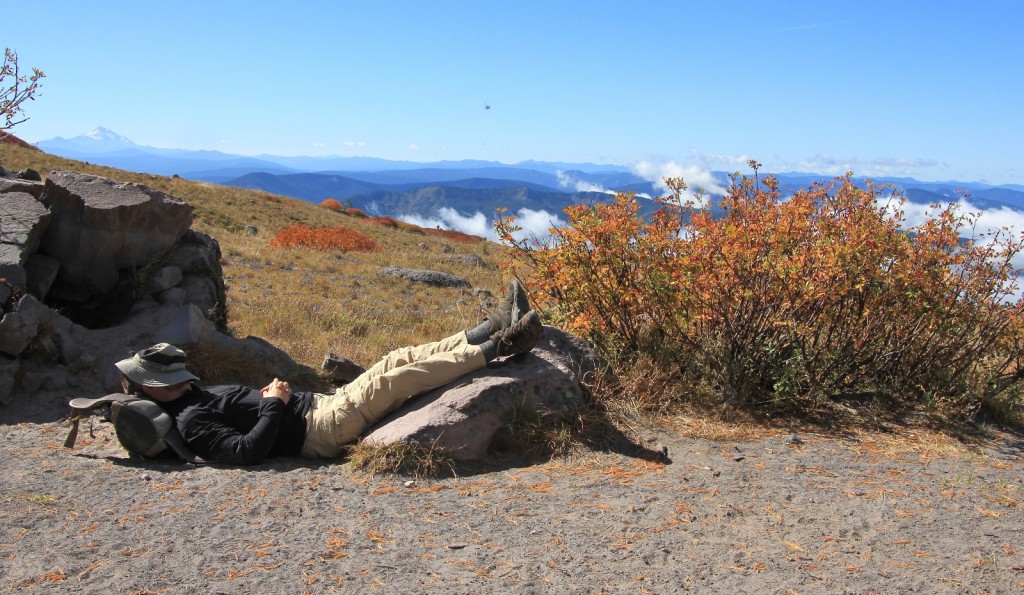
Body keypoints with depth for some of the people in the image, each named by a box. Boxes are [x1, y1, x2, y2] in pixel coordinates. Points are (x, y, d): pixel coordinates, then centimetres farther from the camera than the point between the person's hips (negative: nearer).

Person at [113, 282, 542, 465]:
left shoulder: (200, 396, 17)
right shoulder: (190, 421, -13)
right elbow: (246, 451, -26)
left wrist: (265, 395, 5)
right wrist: (274, 404, -18)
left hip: (319, 404, 9)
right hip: (320, 429, -9)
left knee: (400, 359, 1)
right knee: (397, 377, -15)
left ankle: (493, 329, 3)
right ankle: (496, 347, -7)